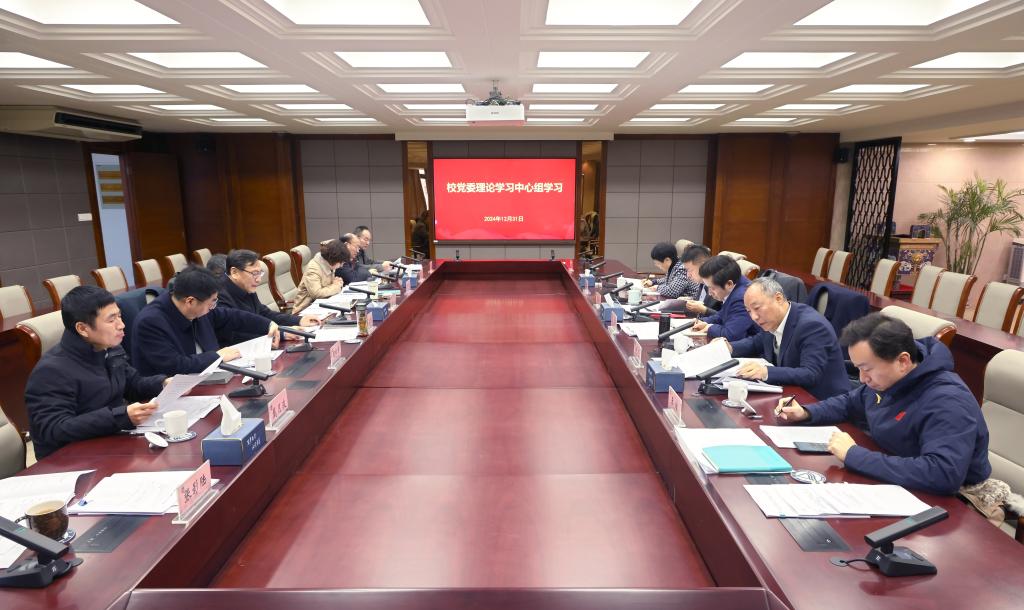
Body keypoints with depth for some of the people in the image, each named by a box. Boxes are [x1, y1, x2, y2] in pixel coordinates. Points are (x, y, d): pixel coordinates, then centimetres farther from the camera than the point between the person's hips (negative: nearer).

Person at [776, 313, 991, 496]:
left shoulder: (947, 403, -28)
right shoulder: (884, 378, -1)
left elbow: (943, 475, -41)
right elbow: (851, 402, 19)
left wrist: (854, 455, -35)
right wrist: (806, 413, 1)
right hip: (889, 480, 7)